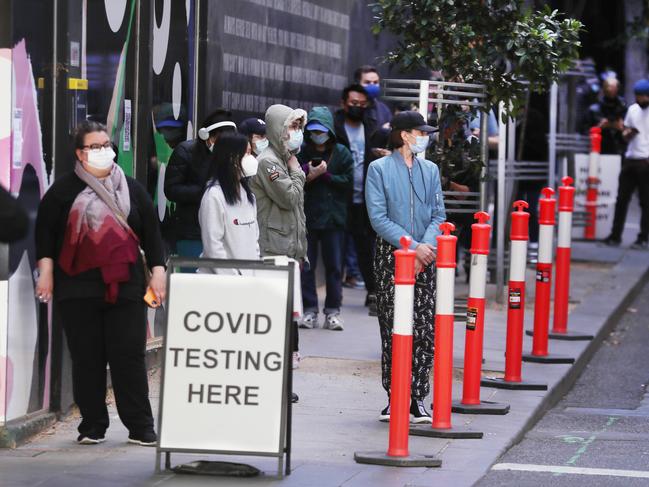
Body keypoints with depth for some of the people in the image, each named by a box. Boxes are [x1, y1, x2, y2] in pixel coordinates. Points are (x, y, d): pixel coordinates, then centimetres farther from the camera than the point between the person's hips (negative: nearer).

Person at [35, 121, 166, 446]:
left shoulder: (132, 190, 13)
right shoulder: (63, 190, 6)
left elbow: (151, 232, 14)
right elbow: (45, 230, 5)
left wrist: (158, 270, 6)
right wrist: (46, 270, -4)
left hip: (124, 285, 1)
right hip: (78, 287, -1)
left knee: (129, 356, -3)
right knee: (86, 358, 1)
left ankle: (140, 427, 2)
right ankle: (92, 427, 9)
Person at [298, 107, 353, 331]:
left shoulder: (342, 153, 5)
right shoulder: (301, 153, 5)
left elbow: (348, 182, -4)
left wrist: (324, 175, -11)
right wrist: (307, 174, -17)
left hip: (333, 217, 0)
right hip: (306, 217, 0)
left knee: (334, 265, 2)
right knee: (306, 265, 1)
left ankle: (333, 310, 8)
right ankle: (310, 310, 8)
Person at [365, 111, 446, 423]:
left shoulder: (430, 170, 14)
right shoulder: (379, 169, 0)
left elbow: (438, 215, 10)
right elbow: (378, 218, -7)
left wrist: (426, 245, -8)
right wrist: (411, 245, -15)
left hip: (425, 258, 3)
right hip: (391, 256, -3)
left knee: (426, 330, -3)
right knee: (393, 330, -1)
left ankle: (418, 398, 2)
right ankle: (395, 397, 5)